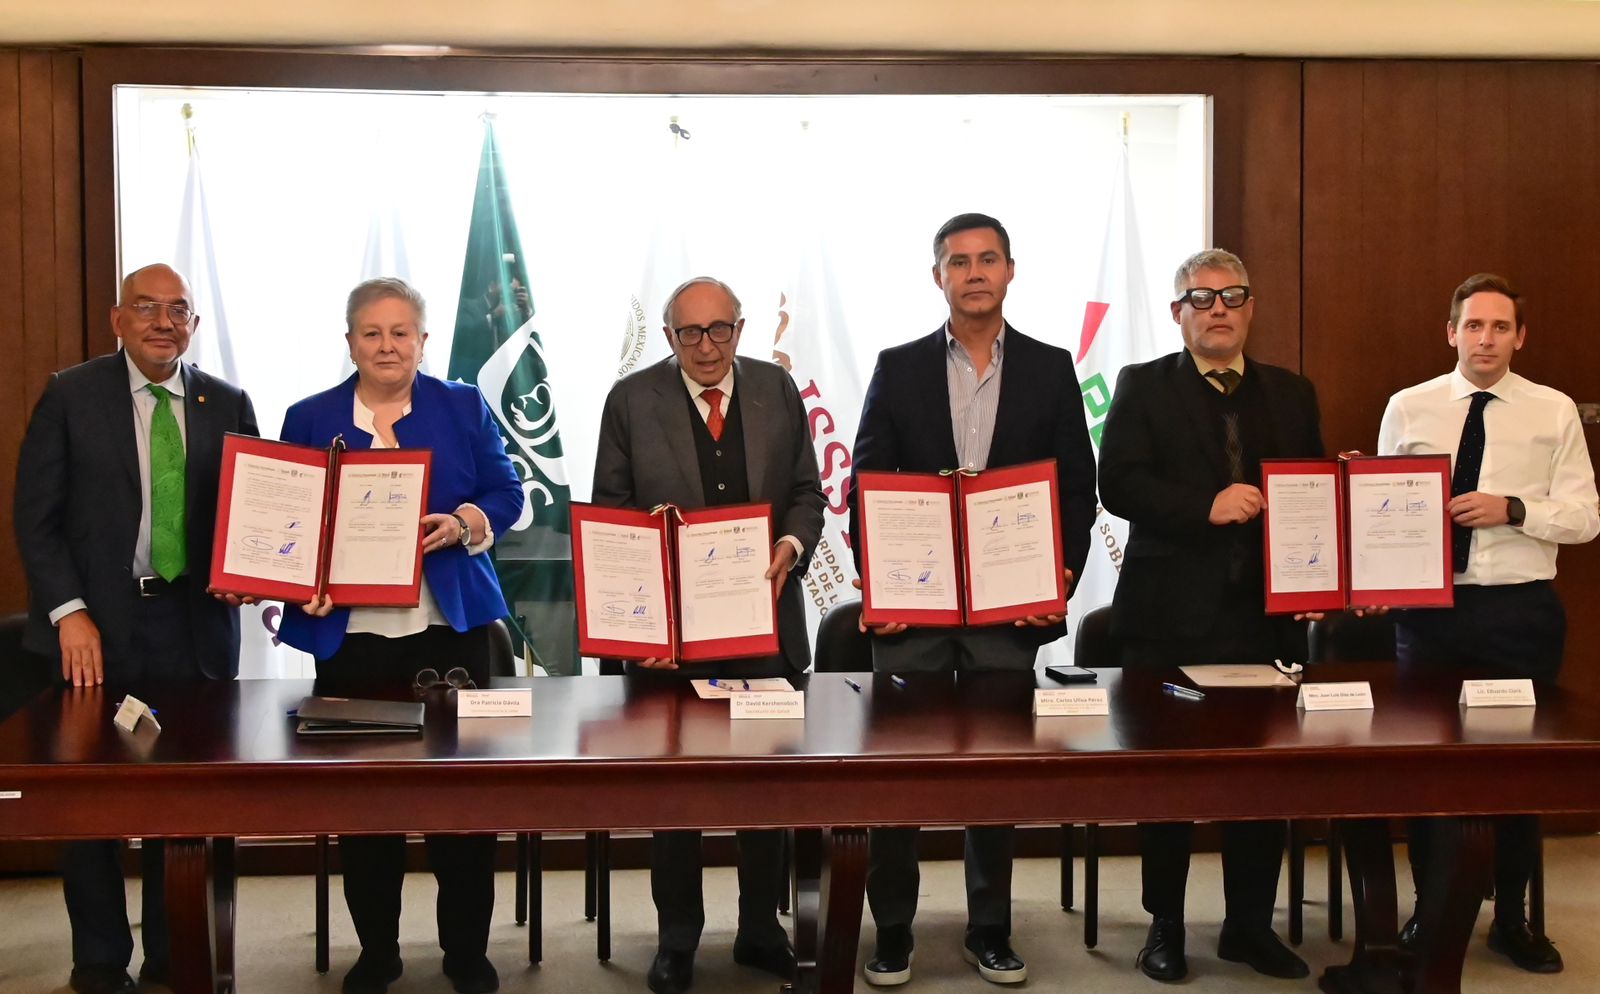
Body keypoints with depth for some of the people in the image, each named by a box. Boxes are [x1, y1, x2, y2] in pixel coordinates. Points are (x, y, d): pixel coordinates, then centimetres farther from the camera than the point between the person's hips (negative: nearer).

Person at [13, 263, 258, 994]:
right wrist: (69, 612, -11)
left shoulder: (227, 406, 6)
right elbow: (36, 515, -2)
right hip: (97, 628, -1)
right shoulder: (71, 396, 0)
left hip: (194, 626, 2)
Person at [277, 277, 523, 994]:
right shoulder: (310, 419, 7)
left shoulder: (463, 408, 8)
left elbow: (506, 493, 5)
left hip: (451, 627, 0)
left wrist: (465, 522, -16)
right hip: (350, 633, 0)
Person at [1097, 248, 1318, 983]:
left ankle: (1250, 925, 21)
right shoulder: (1144, 387, 1)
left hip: (1265, 613, 3)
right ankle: (1165, 925, 18)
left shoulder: (1291, 394, 13)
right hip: (1171, 615, -3)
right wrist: (1207, 507, -22)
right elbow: (1117, 485, -11)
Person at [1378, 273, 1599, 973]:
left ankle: (1511, 917, 23)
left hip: (1521, 608, 0)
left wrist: (1512, 508, -17)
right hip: (1429, 605, 1)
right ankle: (1430, 909, 24)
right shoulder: (1408, 409, 4)